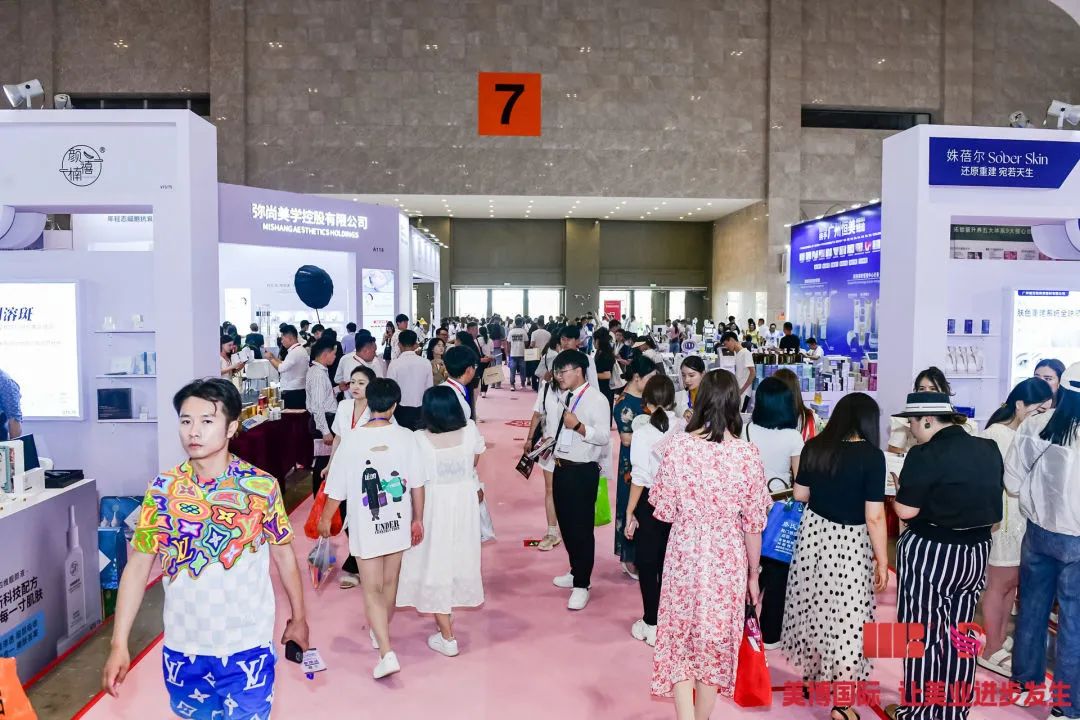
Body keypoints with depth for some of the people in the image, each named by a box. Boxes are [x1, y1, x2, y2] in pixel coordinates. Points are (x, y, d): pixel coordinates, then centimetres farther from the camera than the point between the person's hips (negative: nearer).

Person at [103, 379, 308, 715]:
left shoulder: (262, 487, -10)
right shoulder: (162, 490, -6)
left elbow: (283, 554, 1)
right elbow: (138, 565, -2)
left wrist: (298, 618, 9)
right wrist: (119, 644, -6)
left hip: (247, 646, -2)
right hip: (183, 646, 2)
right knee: (194, 715, 21)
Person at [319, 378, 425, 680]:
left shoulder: (351, 442, -13)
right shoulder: (405, 437, -10)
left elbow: (337, 490, -6)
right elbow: (418, 484, -5)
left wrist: (325, 519, 12)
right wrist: (417, 520, 9)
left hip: (366, 528, -2)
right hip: (398, 524, 3)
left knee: (371, 590, 6)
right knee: (390, 583, 21)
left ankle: (387, 652, -4)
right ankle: (380, 633, 43)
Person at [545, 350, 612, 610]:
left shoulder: (596, 400, -14)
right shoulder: (561, 397, 10)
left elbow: (605, 437, -22)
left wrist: (578, 426, -34)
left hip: (583, 471, -8)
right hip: (561, 468, 8)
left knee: (582, 528, -1)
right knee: (566, 524, 19)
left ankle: (582, 585, 11)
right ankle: (576, 571, 37)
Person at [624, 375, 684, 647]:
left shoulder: (643, 431, -16)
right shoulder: (684, 426, -7)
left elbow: (640, 477, -15)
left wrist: (630, 512, -7)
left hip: (650, 501, -4)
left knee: (647, 564, 11)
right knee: (669, 562, 19)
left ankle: (651, 625, 20)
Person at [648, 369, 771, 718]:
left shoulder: (675, 445, -13)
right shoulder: (748, 454, -12)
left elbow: (663, 511, -8)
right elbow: (753, 523, -6)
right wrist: (753, 574, 8)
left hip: (684, 556, -1)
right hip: (728, 561, 1)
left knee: (680, 640, 14)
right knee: (716, 640, 20)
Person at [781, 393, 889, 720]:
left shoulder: (814, 447, -1)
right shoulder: (872, 456, -14)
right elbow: (874, 516, -15)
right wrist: (882, 560, -6)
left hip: (813, 533, 5)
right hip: (850, 543, -4)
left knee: (813, 607, 18)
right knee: (846, 618, 5)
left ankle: (813, 676, 37)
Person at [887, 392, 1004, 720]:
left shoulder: (926, 455, -19)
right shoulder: (989, 450, 3)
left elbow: (905, 510, -19)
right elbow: (988, 500, 15)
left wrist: (901, 488, 0)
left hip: (930, 553, -7)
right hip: (977, 552, 7)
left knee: (923, 634, 7)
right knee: (958, 634, 16)